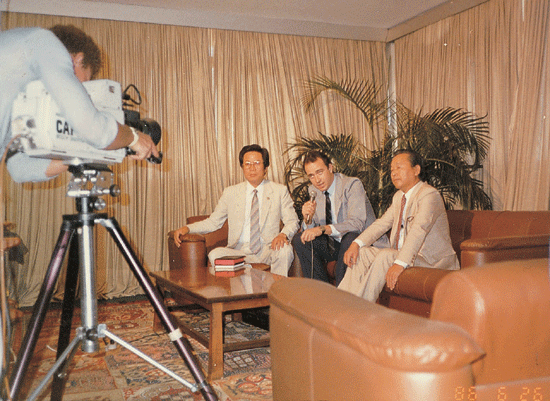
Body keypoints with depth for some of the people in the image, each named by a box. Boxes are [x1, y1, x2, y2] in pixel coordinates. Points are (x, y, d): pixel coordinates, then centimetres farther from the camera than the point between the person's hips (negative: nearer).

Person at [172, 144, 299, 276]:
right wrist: (187, 228, -3)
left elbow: (292, 222, 6)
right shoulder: (230, 193, 11)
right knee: (215, 255, -29)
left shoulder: (280, 191, 8)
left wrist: (283, 234, -18)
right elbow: (213, 222, 14)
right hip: (239, 250, 1)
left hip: (268, 250, -1)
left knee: (285, 250, -33)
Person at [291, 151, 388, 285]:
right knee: (300, 241, -9)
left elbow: (357, 223, -30)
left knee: (350, 238, -37)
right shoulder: (314, 191, 3)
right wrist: (308, 219, -20)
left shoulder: (352, 185, -17)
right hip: (335, 244, 6)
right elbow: (312, 229, 5)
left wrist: (323, 229, -41)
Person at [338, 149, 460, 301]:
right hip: (404, 255, 9)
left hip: (431, 261, -8)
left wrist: (400, 263, -40)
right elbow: (382, 223, 12)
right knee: (362, 253, -5)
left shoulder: (429, 194, -16)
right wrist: (356, 243, -4)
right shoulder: (399, 196, 14)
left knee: (385, 255, -29)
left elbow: (418, 230, -29)